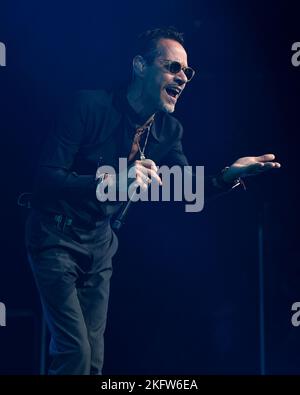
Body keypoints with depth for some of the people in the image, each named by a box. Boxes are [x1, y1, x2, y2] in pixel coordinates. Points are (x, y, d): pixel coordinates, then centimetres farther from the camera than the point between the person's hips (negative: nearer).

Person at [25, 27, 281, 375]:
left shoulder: (168, 130, 0)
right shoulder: (91, 105, -20)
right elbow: (47, 176, -24)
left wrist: (229, 175, -23)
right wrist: (112, 183, -40)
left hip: (100, 243, 6)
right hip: (57, 236, -6)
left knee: (93, 356, 8)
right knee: (74, 351, -14)